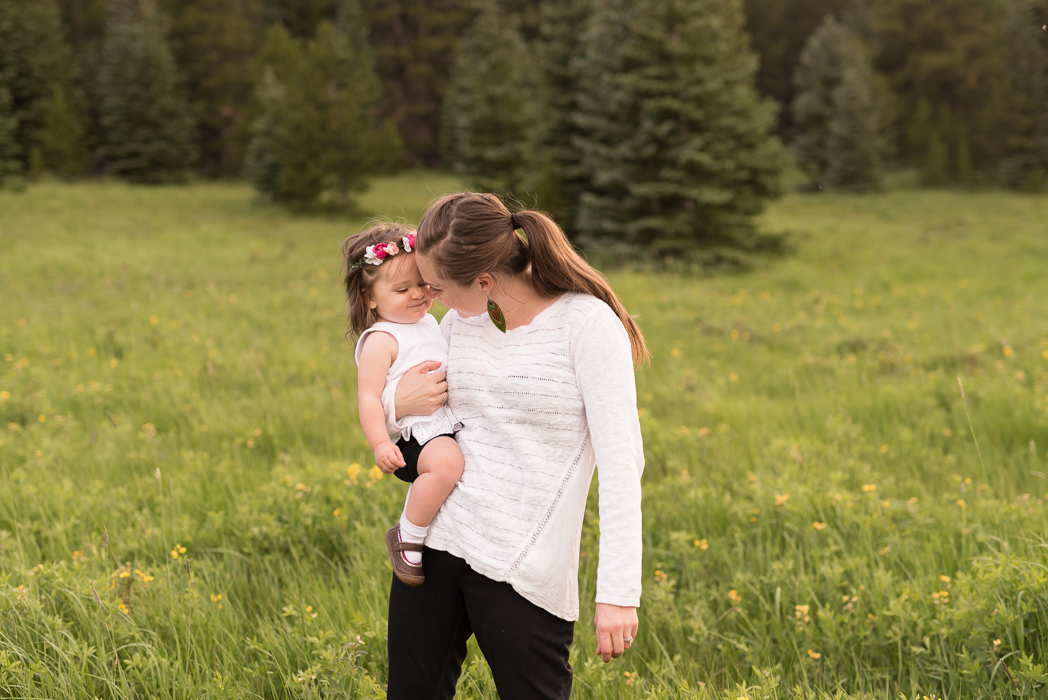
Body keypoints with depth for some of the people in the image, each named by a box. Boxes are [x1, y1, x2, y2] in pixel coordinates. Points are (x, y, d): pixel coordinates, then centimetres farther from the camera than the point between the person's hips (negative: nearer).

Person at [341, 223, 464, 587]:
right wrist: (379, 444, -29)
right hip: (413, 437, -10)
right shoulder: (380, 340, -10)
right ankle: (408, 538, -17)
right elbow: (368, 396, -18)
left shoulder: (427, 322, 18)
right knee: (446, 461, -35)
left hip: (446, 428, 10)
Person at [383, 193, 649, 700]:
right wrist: (400, 405, -4)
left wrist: (619, 592, -20)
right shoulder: (461, 321, 7)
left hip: (524, 571, -6)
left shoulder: (586, 322, -11)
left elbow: (621, 461, -14)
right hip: (434, 543, 6)